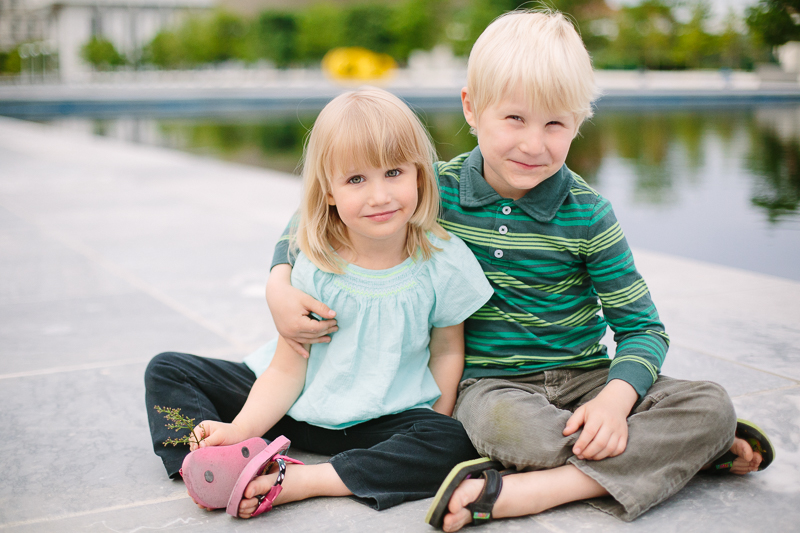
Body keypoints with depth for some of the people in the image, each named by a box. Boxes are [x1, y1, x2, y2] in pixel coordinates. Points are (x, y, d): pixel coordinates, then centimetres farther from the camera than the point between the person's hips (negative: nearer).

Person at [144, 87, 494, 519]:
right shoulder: (315, 265, -13)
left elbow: (446, 352, 0)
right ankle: (211, 469, -27)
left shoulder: (443, 263, -13)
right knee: (167, 370, -3)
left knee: (453, 445, -32)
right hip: (296, 406, 1)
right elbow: (288, 370, -11)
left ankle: (299, 480, -30)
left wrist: (437, 427, -9)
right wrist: (240, 430, -24)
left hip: (380, 423, -1)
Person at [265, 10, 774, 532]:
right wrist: (280, 283, -13)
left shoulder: (587, 214, -6)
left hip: (585, 376, 2)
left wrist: (615, 399, -24)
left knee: (713, 405, -21)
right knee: (503, 422, -39)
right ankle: (673, 452, -17)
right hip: (492, 383, -2)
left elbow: (641, 326, -4)